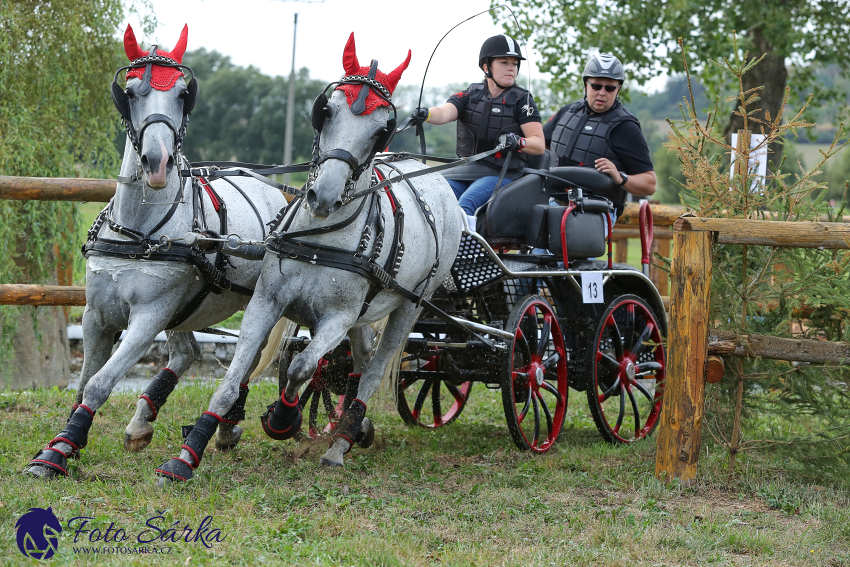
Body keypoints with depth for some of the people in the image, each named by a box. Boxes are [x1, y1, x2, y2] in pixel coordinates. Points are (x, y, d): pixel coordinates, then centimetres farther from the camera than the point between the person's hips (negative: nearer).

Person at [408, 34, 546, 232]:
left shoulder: (522, 100, 2)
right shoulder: (470, 96, 11)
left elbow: (539, 144, -5)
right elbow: (444, 113, -8)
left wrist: (518, 142, -27)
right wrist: (425, 114, -32)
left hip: (502, 174, -4)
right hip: (465, 170, 4)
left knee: (466, 203, -32)